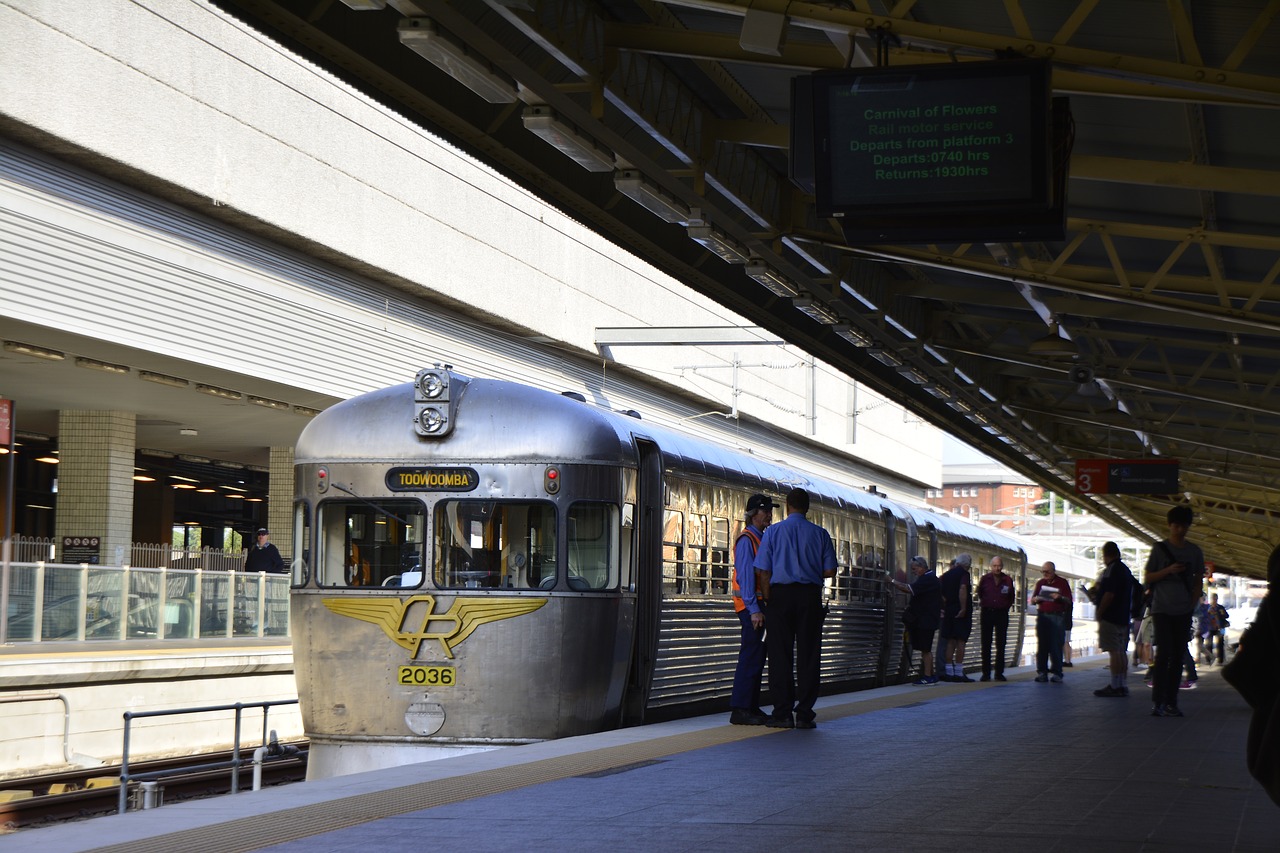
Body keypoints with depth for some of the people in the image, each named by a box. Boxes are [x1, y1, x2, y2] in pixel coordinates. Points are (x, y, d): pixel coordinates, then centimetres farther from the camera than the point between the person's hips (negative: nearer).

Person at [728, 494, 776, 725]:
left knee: (757, 656, 11)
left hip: (758, 605, 10)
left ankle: (751, 707, 16)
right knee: (750, 656, -11)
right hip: (750, 605, -10)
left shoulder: (760, 539, 19)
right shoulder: (746, 539, -10)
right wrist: (754, 609, -22)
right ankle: (740, 710, -11)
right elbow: (745, 576, -17)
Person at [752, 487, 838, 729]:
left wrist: (767, 600, 8)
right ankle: (804, 714, 1)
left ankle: (783, 713, -1)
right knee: (808, 654, 3)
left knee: (780, 654, 2)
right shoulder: (820, 534, 5)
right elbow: (830, 571, 3)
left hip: (781, 594, -1)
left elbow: (763, 570, -1)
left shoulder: (773, 531, 3)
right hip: (810, 594, 1)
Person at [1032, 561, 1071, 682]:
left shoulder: (1063, 582, 6)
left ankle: (1056, 673, -4)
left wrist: (1060, 597, -17)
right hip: (1042, 616, 3)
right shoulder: (1040, 583, 17)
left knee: (1056, 646, -6)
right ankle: (1041, 673, 2)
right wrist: (1035, 599, -3)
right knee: (1042, 645, 0)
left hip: (1057, 617, -3)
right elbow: (1032, 600, 20)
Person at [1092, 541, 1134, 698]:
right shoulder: (1125, 569, 16)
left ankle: (1116, 686, -12)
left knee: (1114, 651, -10)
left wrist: (1099, 613, -12)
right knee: (1121, 651, 12)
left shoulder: (1112, 569, -14)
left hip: (1111, 617, -10)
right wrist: (1096, 592, 26)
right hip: (1123, 617, 10)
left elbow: (1109, 594, -21)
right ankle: (1123, 685, 16)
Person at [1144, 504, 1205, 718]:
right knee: (1164, 653, -11)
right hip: (1162, 609, -3)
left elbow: (1198, 581, 14)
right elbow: (1147, 577, 2)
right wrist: (1169, 570, -13)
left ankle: (1171, 702, 7)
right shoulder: (1160, 548, 1)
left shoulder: (1194, 551, 9)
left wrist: (1192, 604, 2)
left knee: (1178, 656, 3)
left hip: (1183, 611, 3)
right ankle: (1157, 701, -11)